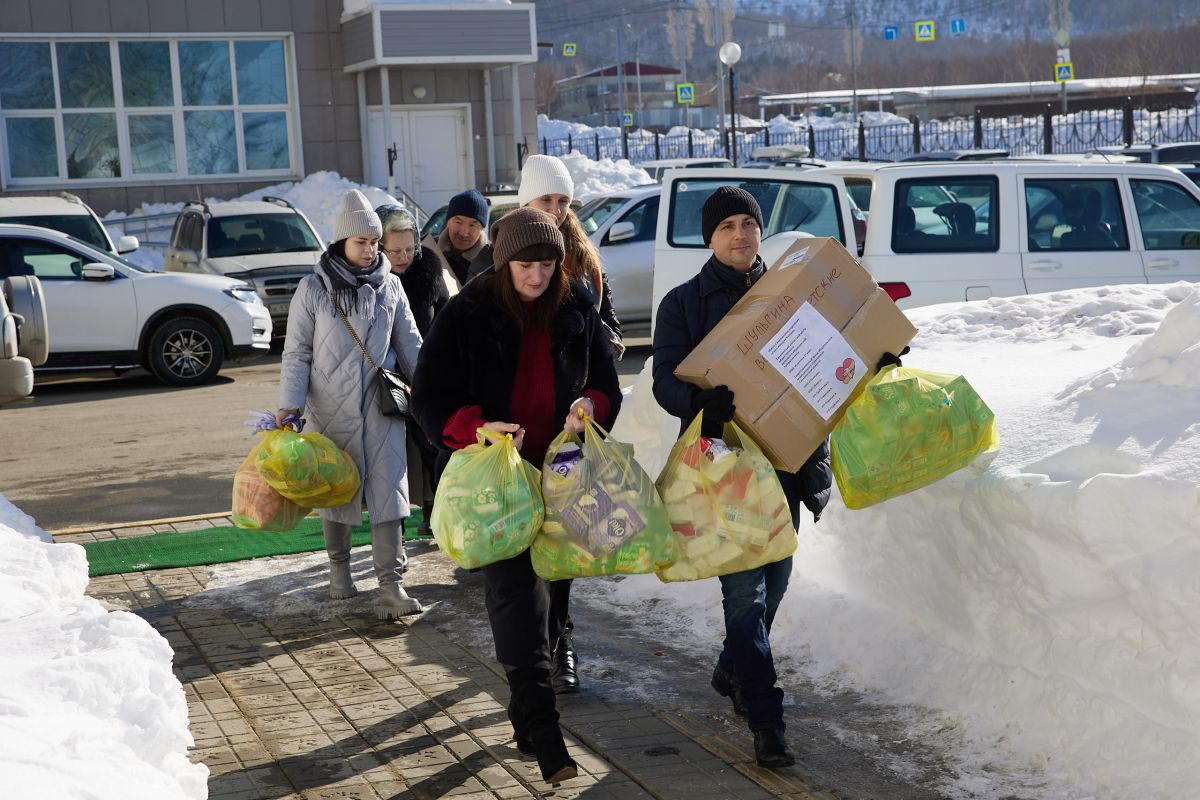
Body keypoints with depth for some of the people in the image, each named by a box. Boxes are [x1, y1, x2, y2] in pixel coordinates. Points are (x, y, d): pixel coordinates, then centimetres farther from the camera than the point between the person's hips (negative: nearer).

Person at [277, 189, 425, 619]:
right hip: (330, 408, -1)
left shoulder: (390, 286, 4)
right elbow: (296, 353, -3)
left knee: (388, 490, -6)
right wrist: (289, 405, -11)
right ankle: (339, 567, 31)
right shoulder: (313, 289, -4)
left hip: (382, 407, 1)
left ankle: (391, 584, -6)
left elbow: (410, 346, 10)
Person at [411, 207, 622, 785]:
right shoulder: (468, 314, -7)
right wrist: (478, 428, -24)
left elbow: (608, 386, 11)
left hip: (562, 469, 4)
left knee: (550, 579, 12)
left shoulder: (577, 310, 4)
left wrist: (589, 406, -12)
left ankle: (526, 698, 32)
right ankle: (540, 728, -15)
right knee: (515, 588, -13)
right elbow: (429, 397, -6)